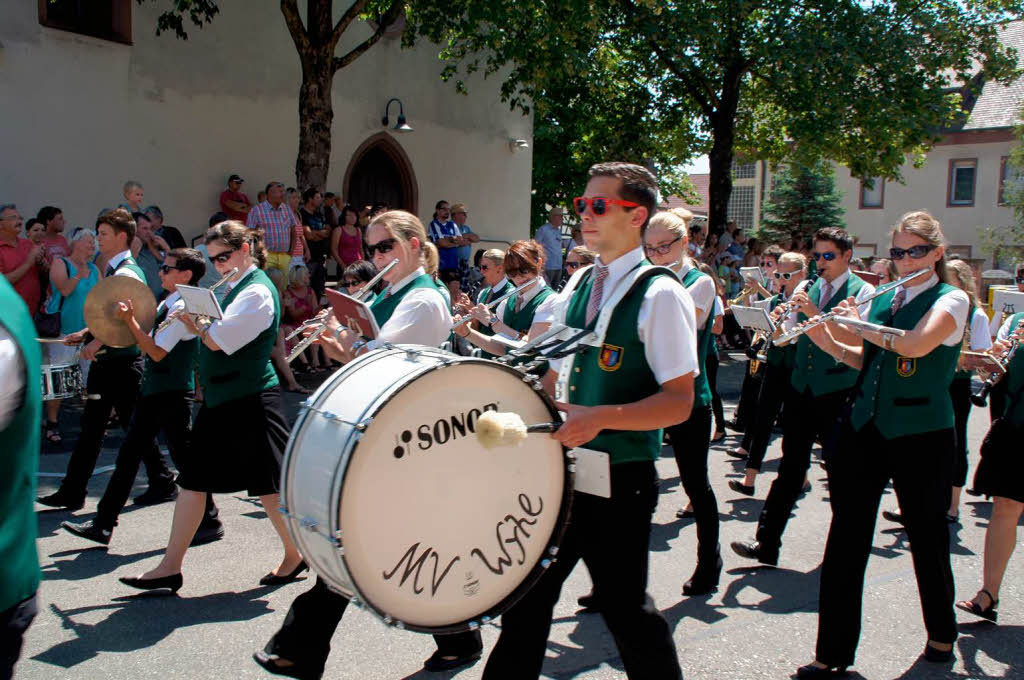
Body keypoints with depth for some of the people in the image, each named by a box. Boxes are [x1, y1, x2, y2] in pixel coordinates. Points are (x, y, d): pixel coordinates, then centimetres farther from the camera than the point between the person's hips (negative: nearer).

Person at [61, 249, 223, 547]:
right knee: (128, 456, 11)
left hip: (173, 395, -10)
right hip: (152, 391, 10)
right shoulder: (166, 305, 14)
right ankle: (103, 525, 18)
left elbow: (157, 352, -20)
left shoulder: (183, 307, -16)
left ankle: (209, 522, 13)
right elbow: (150, 342, 14)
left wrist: (130, 320, -16)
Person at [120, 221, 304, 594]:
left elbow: (217, 339, -20)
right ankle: (170, 567, 16)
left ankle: (294, 555, 18)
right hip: (220, 399, 10)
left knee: (266, 485, 0)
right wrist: (190, 319, 4)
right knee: (193, 479, 9)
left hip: (249, 402, -10)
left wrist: (191, 319, -6)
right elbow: (211, 336, 20)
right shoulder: (236, 289, 15)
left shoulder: (258, 292, -15)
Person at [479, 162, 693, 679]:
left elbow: (679, 402, -17)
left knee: (624, 605, 7)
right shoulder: (578, 285, 9)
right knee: (528, 591, 13)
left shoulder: (660, 295, -13)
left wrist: (600, 417, -29)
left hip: (621, 477, -6)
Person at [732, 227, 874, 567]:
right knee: (791, 466, 7)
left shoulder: (862, 291, -4)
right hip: (801, 387, 4)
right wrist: (777, 323, -11)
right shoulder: (808, 288, 12)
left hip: (837, 391, -4)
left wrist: (816, 313, -25)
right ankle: (767, 544, 9)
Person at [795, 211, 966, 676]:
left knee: (926, 536, 11)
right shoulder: (883, 299, 12)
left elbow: (916, 344, -24)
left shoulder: (952, 299, -6)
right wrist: (825, 338, -2)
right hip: (865, 427, 5)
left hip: (921, 434, -5)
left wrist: (859, 324, -13)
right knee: (846, 537, 2)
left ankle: (941, 633, 38)